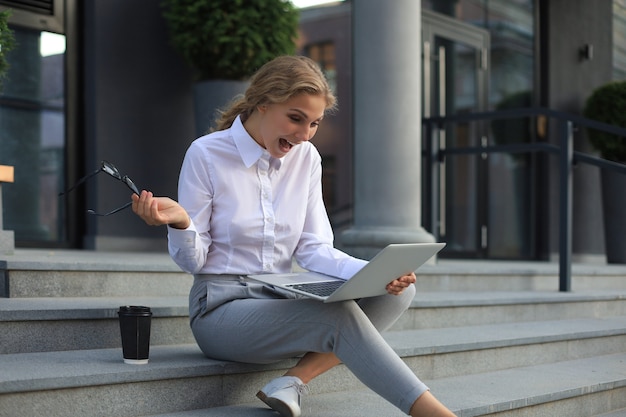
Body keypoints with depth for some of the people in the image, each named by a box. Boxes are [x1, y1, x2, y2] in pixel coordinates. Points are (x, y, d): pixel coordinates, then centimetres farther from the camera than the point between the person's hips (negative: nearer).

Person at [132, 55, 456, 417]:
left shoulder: (306, 158, 6)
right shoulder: (207, 154, -7)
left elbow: (314, 250, 2)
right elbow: (193, 260, -4)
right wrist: (180, 223, -28)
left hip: (282, 303, 6)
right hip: (222, 309, -6)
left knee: (400, 290, -16)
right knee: (338, 315, -32)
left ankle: (296, 381, -26)